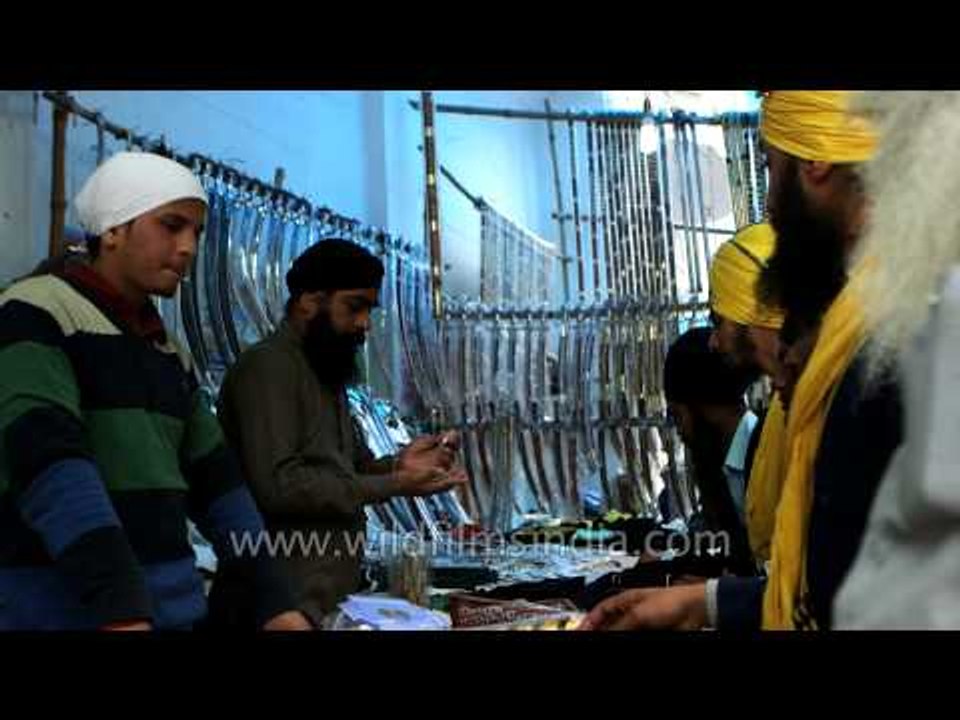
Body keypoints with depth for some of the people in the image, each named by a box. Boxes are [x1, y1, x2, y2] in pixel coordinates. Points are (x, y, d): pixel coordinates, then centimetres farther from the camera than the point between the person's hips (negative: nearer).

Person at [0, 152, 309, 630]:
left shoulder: (168, 352, 14)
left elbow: (214, 478, 14)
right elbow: (47, 460, -21)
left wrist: (273, 597, 7)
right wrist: (118, 605, -31)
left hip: (171, 605, 7)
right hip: (61, 606, -7)